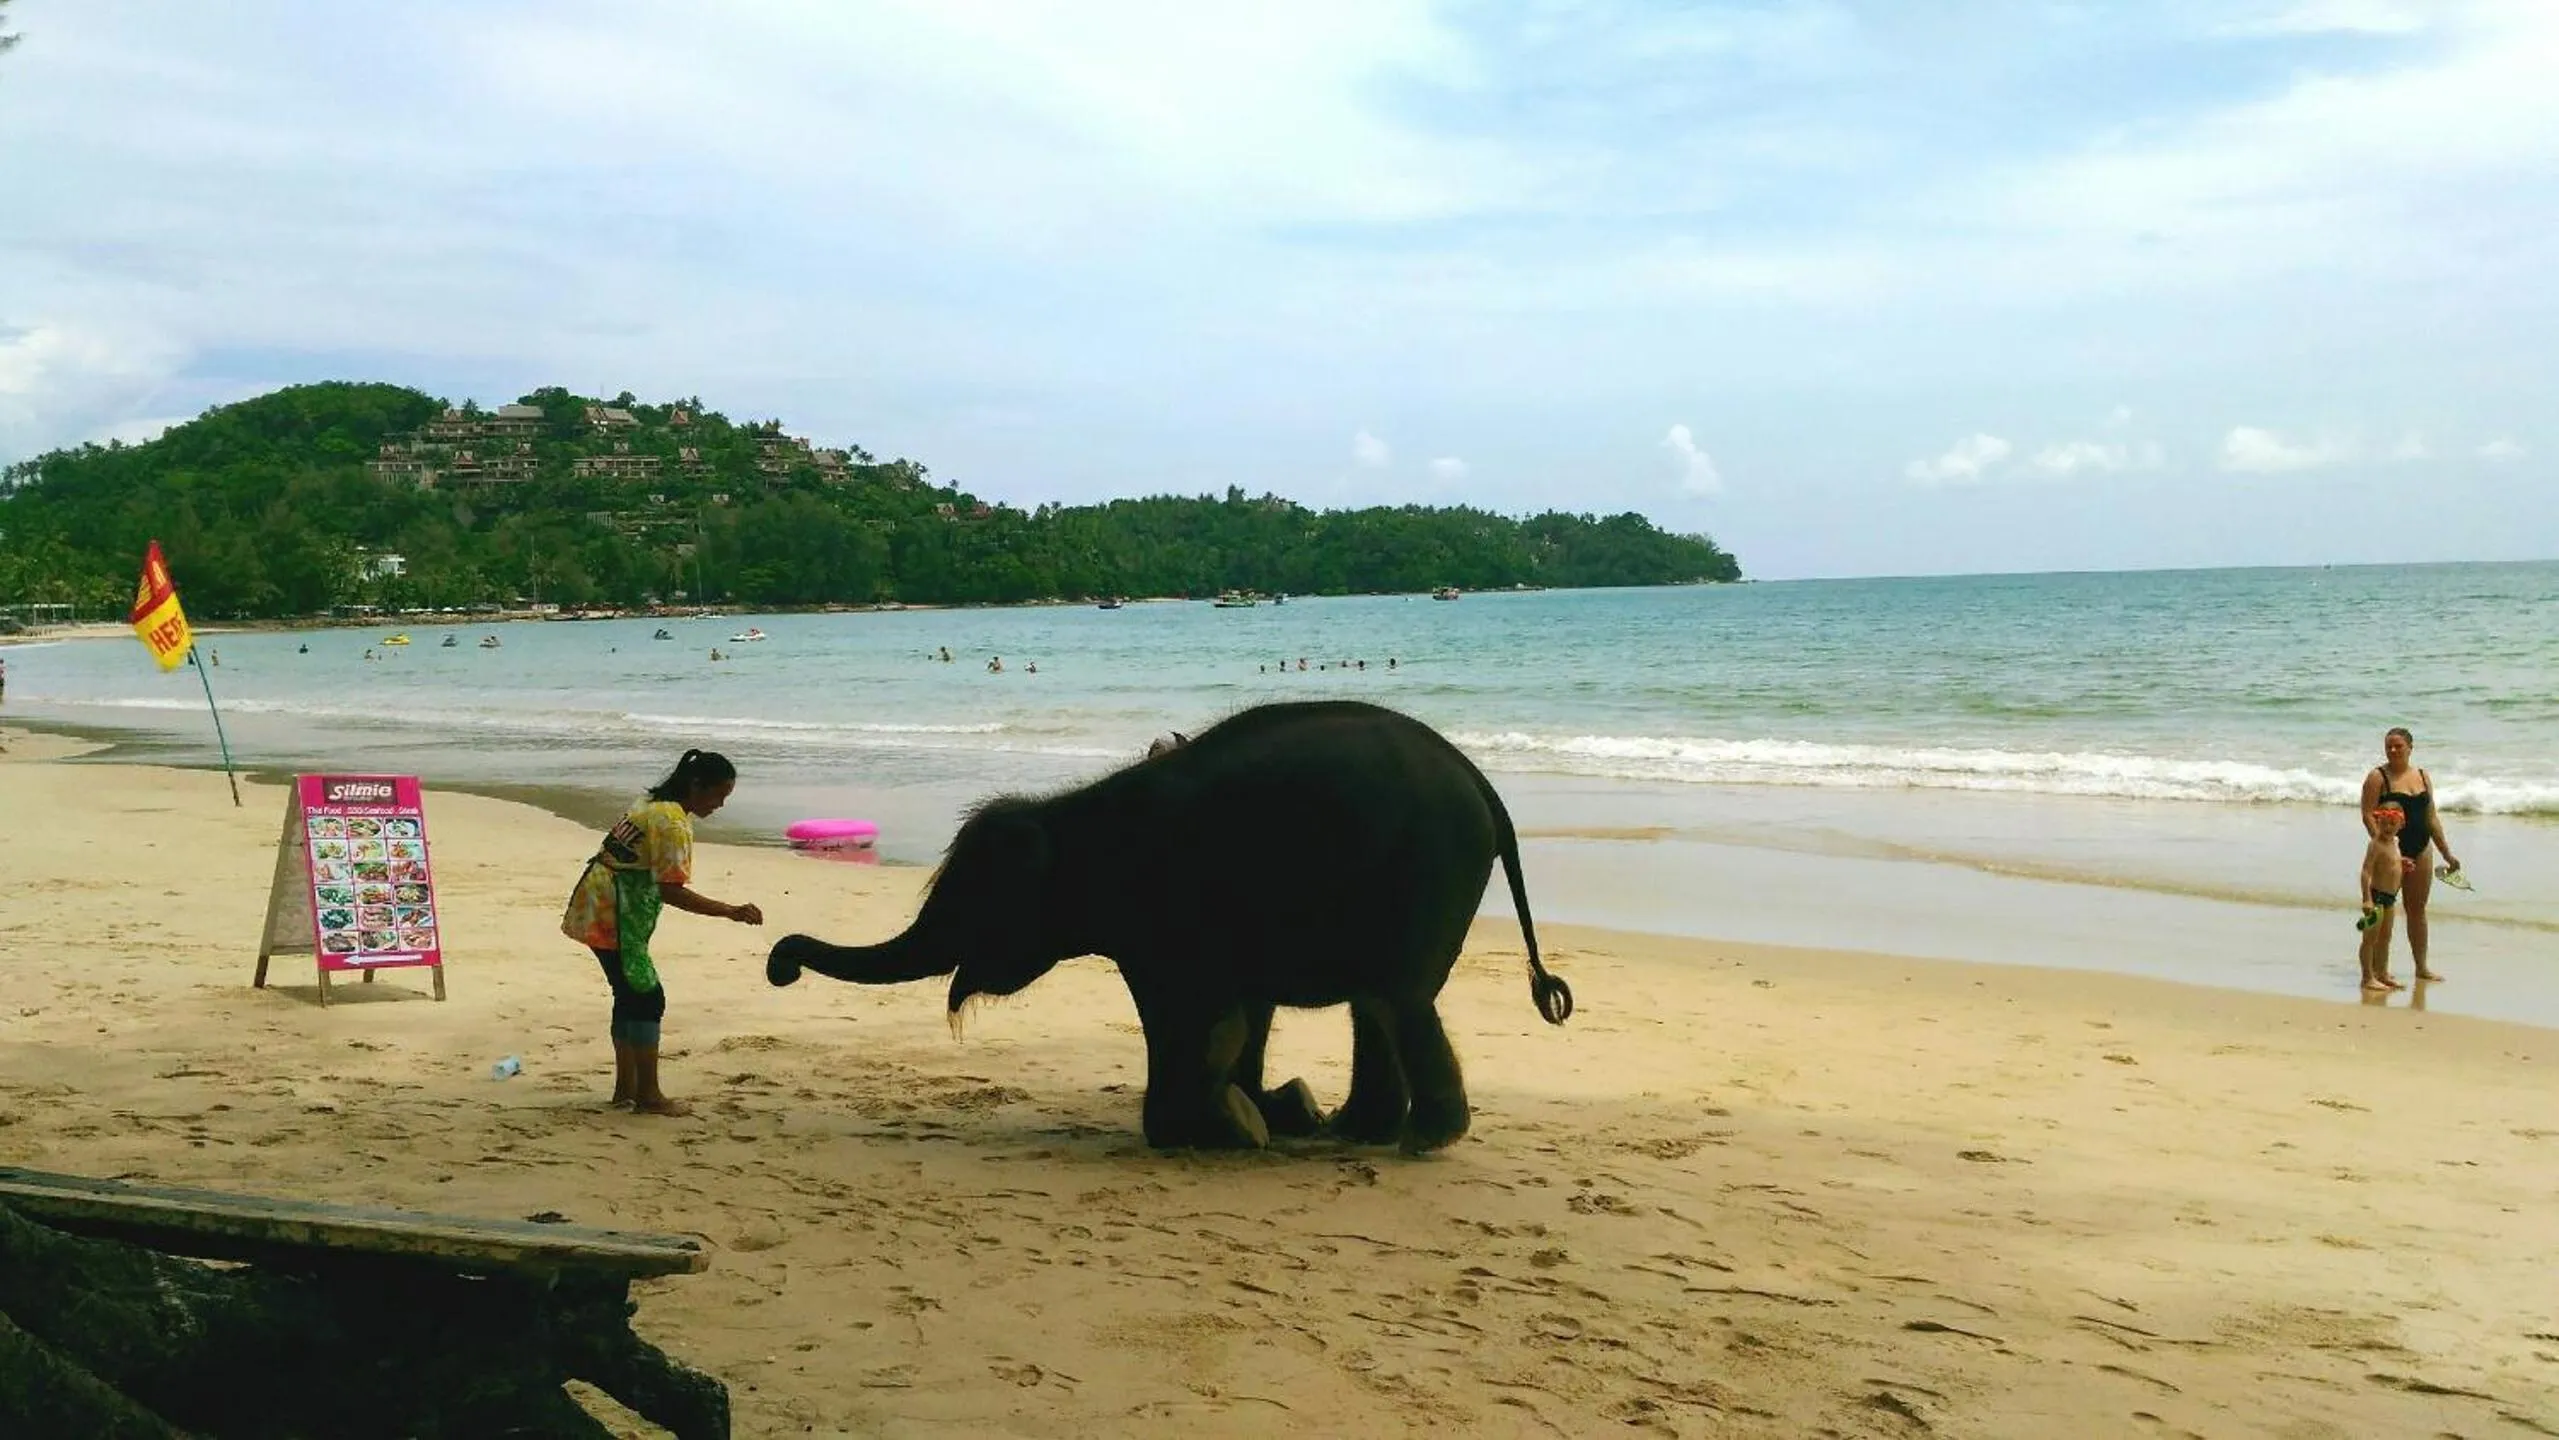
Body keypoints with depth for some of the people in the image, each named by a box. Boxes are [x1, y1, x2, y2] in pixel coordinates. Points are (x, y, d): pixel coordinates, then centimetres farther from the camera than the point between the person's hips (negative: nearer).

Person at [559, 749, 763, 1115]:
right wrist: (731, 912, -24)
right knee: (648, 998, -5)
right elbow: (671, 891, -24)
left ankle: (626, 1088, 21)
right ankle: (648, 1096, 0)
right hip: (612, 916, -10)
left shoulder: (652, 803, 11)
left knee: (631, 996, 15)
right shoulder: (675, 824, -19)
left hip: (598, 908, 10)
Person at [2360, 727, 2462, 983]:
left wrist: (2447, 854, 14)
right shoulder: (2378, 777, -7)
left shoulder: (2422, 776, 11)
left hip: (2421, 849, 6)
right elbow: (2368, 817, -14)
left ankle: (2422, 966, 18)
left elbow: (2432, 818, 16)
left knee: (2417, 908, 12)